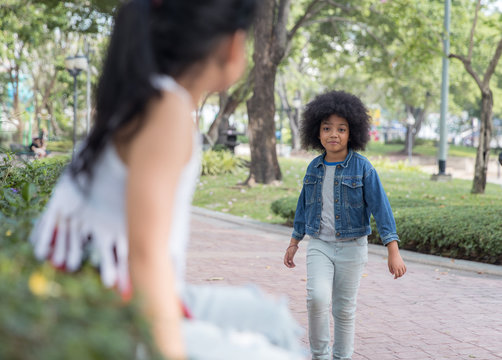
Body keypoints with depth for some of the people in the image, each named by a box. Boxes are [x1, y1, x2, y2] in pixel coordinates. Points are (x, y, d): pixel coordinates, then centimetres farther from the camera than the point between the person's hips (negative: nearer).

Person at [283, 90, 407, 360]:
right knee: (317, 298, -18)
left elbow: (380, 207, -12)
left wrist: (393, 252, -19)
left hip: (351, 247, -2)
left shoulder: (362, 168, -9)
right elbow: (304, 207, 15)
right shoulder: (314, 168, 3)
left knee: (344, 308, 5)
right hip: (319, 246, 2)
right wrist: (294, 244, 19)